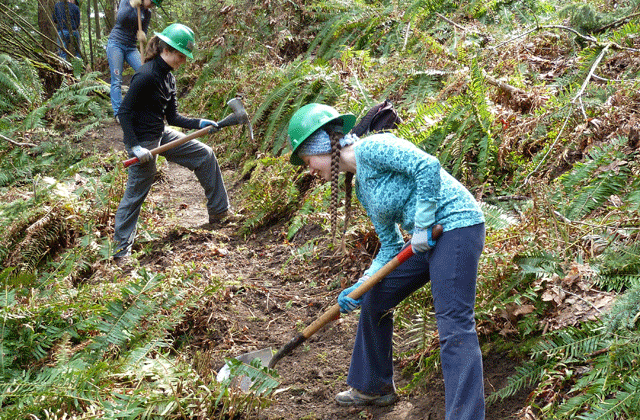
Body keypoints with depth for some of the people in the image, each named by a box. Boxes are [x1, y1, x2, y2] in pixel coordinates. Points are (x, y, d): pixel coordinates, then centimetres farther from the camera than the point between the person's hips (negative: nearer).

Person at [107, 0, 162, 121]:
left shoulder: (147, 13, 6)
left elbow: (144, 33, 3)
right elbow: (119, 18, -20)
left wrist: (143, 37, -21)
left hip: (131, 47, 5)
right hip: (116, 43, -5)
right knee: (116, 80, -8)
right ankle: (118, 113, -8)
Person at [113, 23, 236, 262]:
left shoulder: (167, 77, 7)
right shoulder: (146, 76, -21)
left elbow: (172, 118, 9)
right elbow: (124, 112, -21)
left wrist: (200, 124, -4)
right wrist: (135, 147, -26)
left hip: (161, 135, 9)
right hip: (143, 140, -9)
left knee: (205, 155, 11)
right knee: (136, 193, -1)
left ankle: (219, 213, 21)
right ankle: (121, 247, 15)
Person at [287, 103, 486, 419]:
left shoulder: (370, 148, -12)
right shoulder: (361, 187, 15)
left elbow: (428, 166, -24)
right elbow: (390, 246, 15)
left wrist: (423, 224, -19)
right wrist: (360, 285, 4)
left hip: (456, 226, -10)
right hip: (426, 239, 10)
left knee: (454, 327, -16)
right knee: (374, 301, 18)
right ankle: (373, 387, 35)